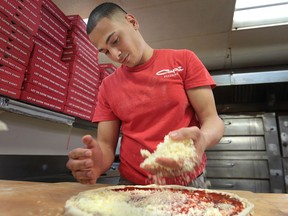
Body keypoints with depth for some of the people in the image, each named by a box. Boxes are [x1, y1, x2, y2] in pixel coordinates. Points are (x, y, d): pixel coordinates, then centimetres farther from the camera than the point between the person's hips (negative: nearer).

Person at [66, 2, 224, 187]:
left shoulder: (184, 60, -2)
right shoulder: (108, 87, 3)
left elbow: (212, 120, -6)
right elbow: (106, 145, 2)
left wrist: (202, 139, -27)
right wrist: (97, 163, -20)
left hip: (189, 183, 0)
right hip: (132, 186, 1)